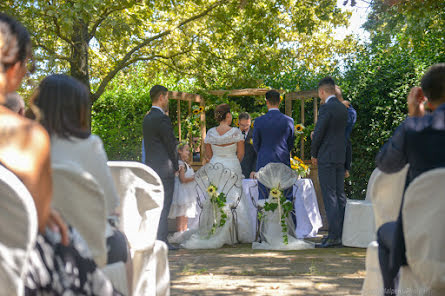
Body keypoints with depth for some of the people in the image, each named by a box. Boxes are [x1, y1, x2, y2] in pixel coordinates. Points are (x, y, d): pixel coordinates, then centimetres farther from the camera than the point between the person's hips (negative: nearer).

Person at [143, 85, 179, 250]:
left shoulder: (147, 118, 12)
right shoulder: (162, 119, -15)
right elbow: (171, 145, -12)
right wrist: (176, 166, 2)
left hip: (151, 167, 9)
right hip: (165, 168, -9)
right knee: (163, 206, -5)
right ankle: (161, 241, -2)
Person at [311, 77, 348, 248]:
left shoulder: (326, 108, -14)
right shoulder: (342, 108, 12)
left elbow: (318, 133, -14)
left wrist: (313, 154, -1)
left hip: (327, 157, -9)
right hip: (341, 157, 9)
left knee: (330, 197, -7)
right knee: (340, 195, 11)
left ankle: (333, 235, -8)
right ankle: (342, 234, 15)